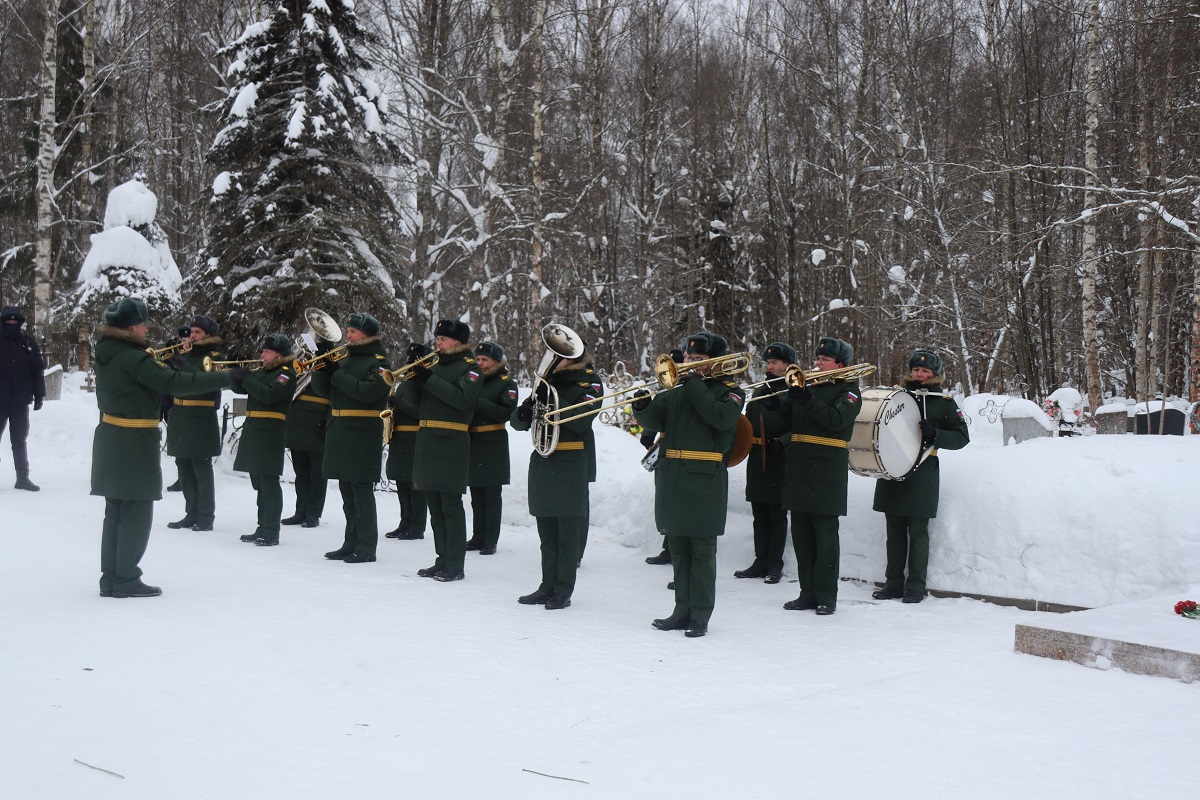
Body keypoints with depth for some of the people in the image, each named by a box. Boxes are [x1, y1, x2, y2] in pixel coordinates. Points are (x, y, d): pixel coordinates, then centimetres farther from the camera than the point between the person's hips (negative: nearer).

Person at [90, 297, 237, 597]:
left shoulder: (107, 353, 9)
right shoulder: (132, 358, -18)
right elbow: (177, 383, -24)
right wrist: (228, 377, -23)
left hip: (111, 440, 9)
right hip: (133, 444, -9)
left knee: (116, 513, 14)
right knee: (137, 513, 0)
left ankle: (110, 578, 18)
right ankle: (126, 580, 4)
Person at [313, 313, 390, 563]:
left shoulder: (379, 362, -5)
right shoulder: (345, 357, 16)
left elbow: (368, 392, -21)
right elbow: (323, 388, 12)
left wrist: (337, 373, -16)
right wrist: (323, 362, -4)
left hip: (363, 433, -7)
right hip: (340, 431, 7)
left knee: (362, 489, -7)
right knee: (347, 490, 11)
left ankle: (367, 547, -3)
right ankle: (351, 544, 18)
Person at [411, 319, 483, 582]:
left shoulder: (470, 367, -3)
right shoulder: (435, 365, 19)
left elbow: (462, 399, -20)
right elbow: (416, 400, 17)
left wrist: (429, 380, -18)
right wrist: (414, 370, 2)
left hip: (451, 444, -7)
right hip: (427, 441, 8)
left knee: (451, 505, -7)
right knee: (435, 507, 10)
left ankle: (455, 565, -3)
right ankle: (442, 560, 17)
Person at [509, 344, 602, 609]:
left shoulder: (589, 382, -1)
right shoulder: (546, 380, 13)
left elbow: (581, 421, -17)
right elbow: (517, 422, 10)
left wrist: (551, 400, -23)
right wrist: (525, 412, -12)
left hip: (571, 466, -5)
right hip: (542, 462, 5)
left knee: (568, 534, -1)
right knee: (547, 533, 10)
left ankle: (564, 590, 5)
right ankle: (548, 586, 17)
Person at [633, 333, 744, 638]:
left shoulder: (729, 392, 2)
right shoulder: (676, 391, 14)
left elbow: (720, 417, -18)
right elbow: (654, 421, 5)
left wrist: (696, 384, -14)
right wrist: (643, 406, -17)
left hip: (705, 480, -5)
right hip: (672, 478, 5)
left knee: (702, 550, -1)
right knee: (678, 549, 11)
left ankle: (700, 615, 5)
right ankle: (683, 610, 19)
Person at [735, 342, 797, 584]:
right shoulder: (759, 392, 17)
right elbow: (748, 424, 23)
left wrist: (780, 442, -25)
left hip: (780, 462, -6)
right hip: (757, 461, 7)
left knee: (777, 516, 0)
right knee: (760, 516, 10)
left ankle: (775, 565, 7)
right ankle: (761, 562, 17)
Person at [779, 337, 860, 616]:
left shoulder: (848, 390, -1)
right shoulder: (809, 384, 18)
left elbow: (836, 420, -18)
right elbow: (786, 417, 13)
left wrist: (807, 399, -25)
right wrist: (792, 393, -5)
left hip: (826, 472, -6)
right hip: (799, 470, 7)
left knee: (825, 535, -3)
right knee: (801, 535, 8)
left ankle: (826, 597, 3)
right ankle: (807, 593, 16)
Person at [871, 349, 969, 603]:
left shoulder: (944, 402, 4)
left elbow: (962, 437, 1)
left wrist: (935, 434, -15)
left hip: (922, 475, -4)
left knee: (917, 532, -2)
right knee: (895, 530, 8)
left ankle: (916, 586, 6)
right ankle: (893, 582, 16)